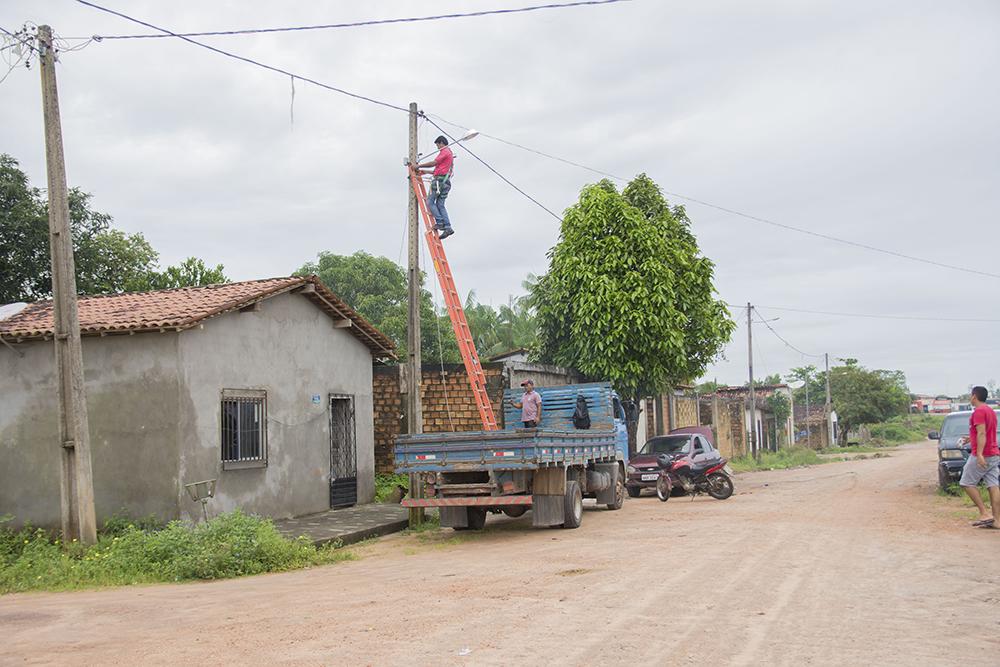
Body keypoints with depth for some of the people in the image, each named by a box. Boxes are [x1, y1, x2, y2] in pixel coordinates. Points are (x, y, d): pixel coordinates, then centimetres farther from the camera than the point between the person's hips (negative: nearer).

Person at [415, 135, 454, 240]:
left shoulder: (445, 151, -5)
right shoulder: (450, 153, 27)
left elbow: (433, 163, -13)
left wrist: (420, 165, -3)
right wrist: (426, 171, 31)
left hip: (439, 180, -9)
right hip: (446, 182, 9)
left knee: (430, 202, -6)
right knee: (440, 205, 5)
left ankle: (440, 222, -14)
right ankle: (448, 227, -5)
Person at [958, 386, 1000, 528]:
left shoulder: (979, 411, -13)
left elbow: (982, 433, -22)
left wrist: (979, 454, -28)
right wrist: (971, 438, 37)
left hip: (982, 456, -9)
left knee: (967, 483, 0)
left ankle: (985, 514, -8)